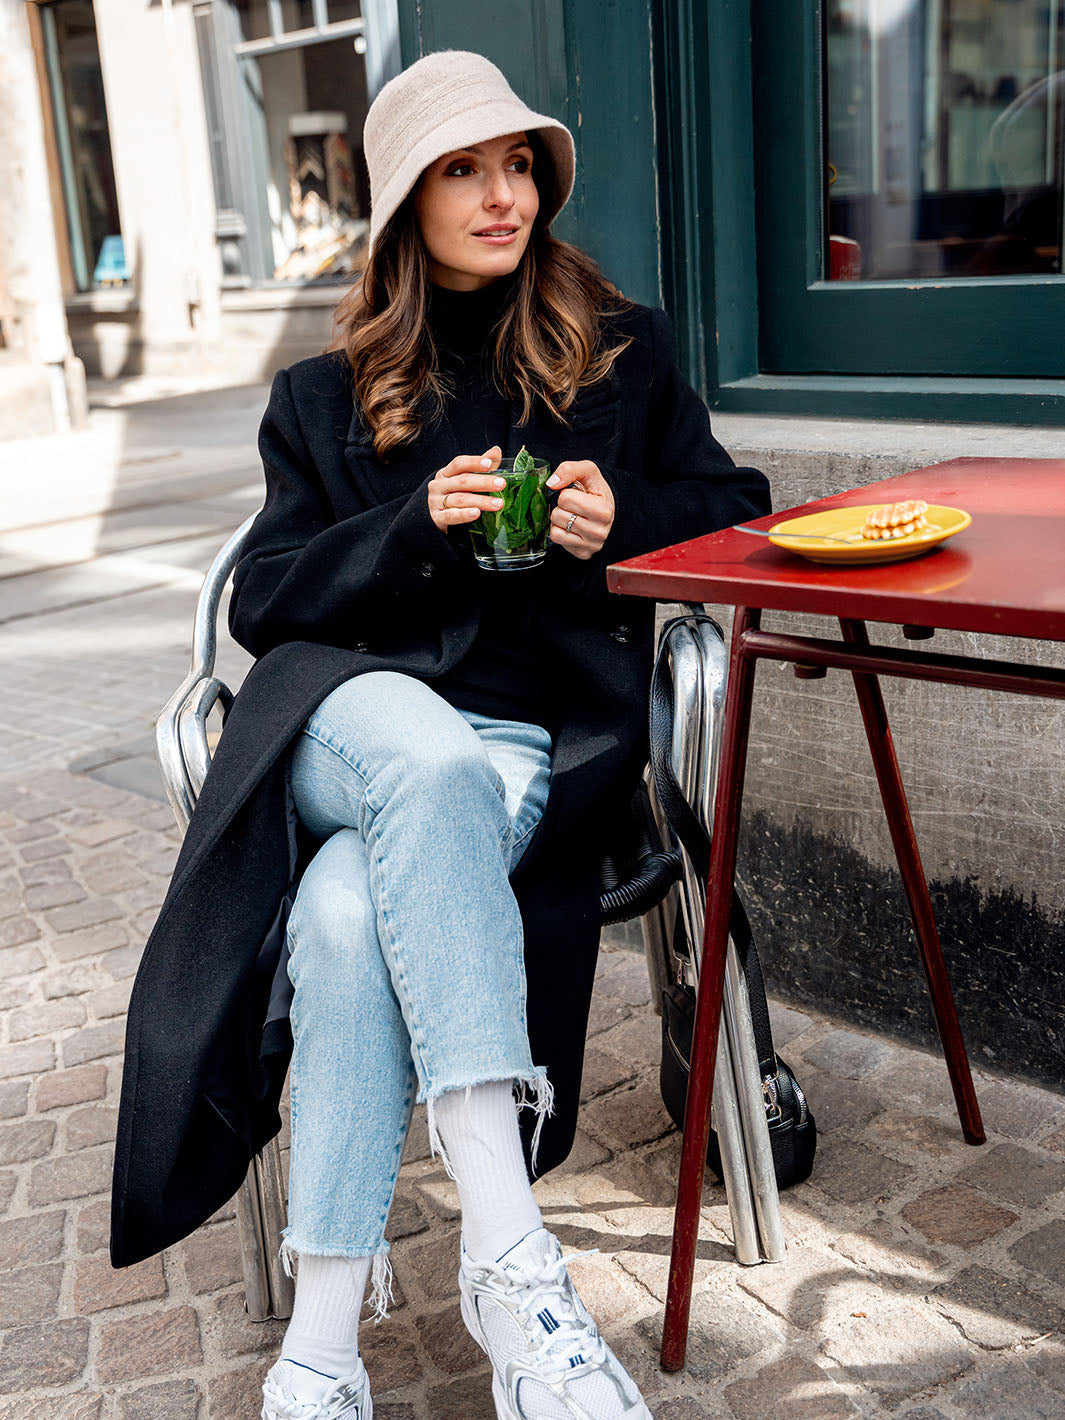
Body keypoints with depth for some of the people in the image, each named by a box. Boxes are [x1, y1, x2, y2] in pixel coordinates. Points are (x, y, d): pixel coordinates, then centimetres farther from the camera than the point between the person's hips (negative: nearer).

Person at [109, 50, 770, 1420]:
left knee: (351, 909, -34)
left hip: (532, 751, 0)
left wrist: (623, 523, -3)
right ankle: (508, 1252, -41)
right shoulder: (326, 396, 19)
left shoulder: (625, 351, 19)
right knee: (430, 756, -39)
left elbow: (734, 510, 19)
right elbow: (261, 603, 11)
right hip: (349, 725, 1)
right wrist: (415, 526, -7)